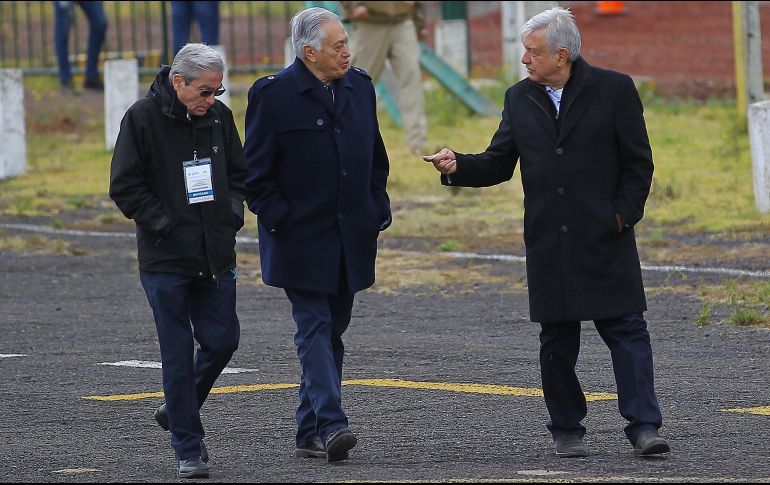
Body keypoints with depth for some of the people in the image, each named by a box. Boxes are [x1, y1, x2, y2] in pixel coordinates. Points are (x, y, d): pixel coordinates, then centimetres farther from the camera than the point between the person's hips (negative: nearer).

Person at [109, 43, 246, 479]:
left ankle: (179, 411, 29)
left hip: (216, 257, 5)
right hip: (166, 260, -5)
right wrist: (163, 223, -13)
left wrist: (233, 210, 2)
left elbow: (238, 173, 19)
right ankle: (189, 448, 5)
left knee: (223, 340, 4)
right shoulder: (143, 118, -8)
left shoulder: (219, 116, 6)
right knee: (179, 353, -2)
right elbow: (125, 186, -7)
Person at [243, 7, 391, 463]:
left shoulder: (360, 86, 8)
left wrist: (379, 206, 12)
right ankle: (331, 425, -20)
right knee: (315, 328, -12)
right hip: (302, 239, -6)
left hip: (351, 236, 6)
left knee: (332, 330, 9)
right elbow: (256, 172, -6)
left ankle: (310, 432, 15)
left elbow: (375, 156, 20)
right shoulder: (273, 95, -9)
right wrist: (278, 219, -12)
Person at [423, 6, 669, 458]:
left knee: (628, 330, -6)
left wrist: (624, 214, -8)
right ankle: (568, 430, 16)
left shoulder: (614, 90, -3)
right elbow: (499, 164, 11)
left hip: (605, 238, -3)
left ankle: (644, 426, -5)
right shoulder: (520, 98, 8)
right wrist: (459, 166, -7)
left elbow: (638, 163, 0)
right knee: (557, 341, 7)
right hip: (548, 244, 4)